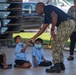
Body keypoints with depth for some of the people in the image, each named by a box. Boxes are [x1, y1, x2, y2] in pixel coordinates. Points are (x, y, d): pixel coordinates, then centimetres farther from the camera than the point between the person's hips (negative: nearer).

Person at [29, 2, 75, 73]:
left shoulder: (47, 8, -2)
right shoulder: (46, 15, 26)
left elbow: (55, 16, -21)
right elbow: (42, 29, 32)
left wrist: (52, 30, -15)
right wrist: (33, 38, 36)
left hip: (66, 23, -10)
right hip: (69, 24, 10)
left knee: (55, 44, -3)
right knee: (59, 45, 18)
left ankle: (56, 67, -2)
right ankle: (61, 64, 23)